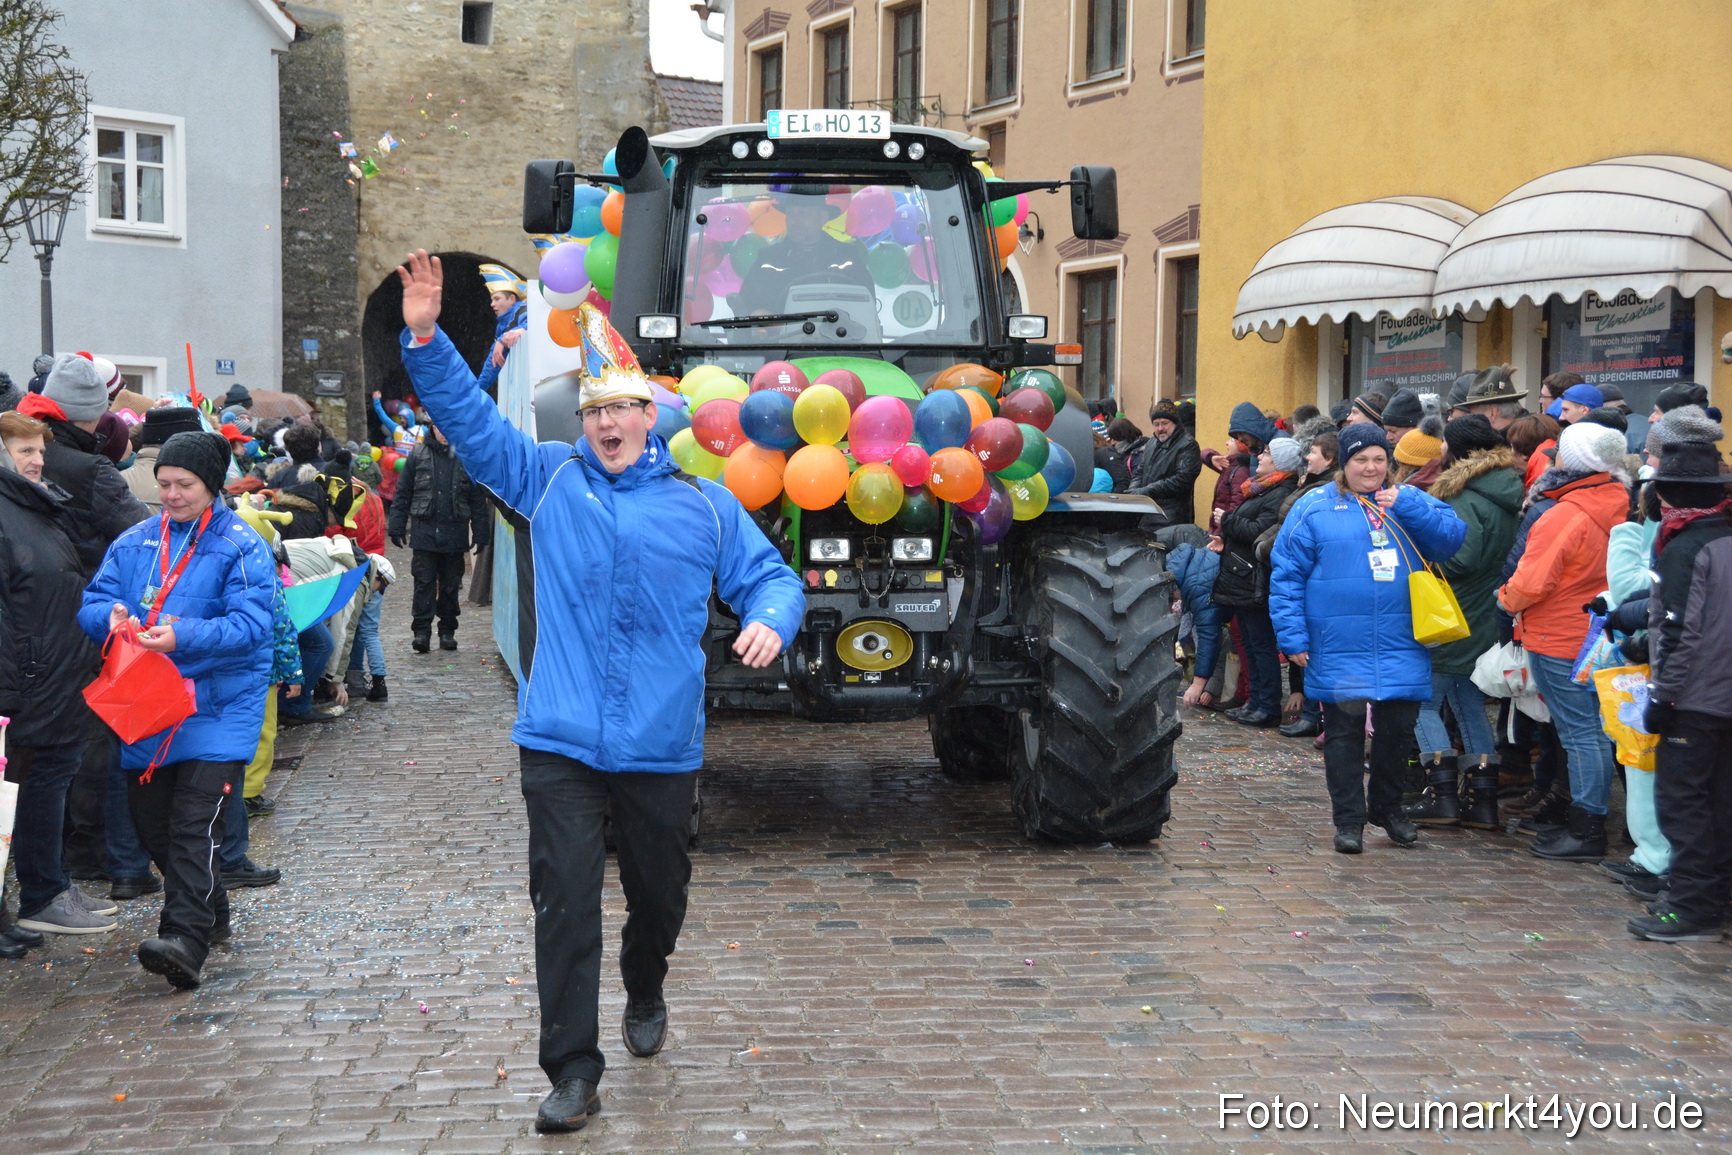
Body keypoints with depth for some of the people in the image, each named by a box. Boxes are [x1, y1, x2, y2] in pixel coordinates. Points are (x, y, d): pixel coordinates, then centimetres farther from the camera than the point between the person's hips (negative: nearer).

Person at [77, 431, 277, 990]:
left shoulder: (241, 547, -4)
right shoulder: (133, 542, 13)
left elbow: (249, 624, -14)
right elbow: (91, 602, 9)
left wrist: (182, 637, -27)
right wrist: (111, 615, -15)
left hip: (217, 707, -6)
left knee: (196, 822, -15)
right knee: (151, 821, 11)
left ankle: (185, 938, -22)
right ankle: (209, 912, 31)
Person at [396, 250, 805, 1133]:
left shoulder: (704, 506, 6)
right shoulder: (547, 479, 7)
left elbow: (770, 576, 10)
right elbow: (470, 420, 3)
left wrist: (769, 621, -13)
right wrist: (425, 339, -9)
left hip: (662, 747, 1)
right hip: (560, 742, -1)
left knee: (658, 891, 16)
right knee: (564, 899, -6)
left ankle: (645, 994, 48)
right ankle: (572, 1070, 1)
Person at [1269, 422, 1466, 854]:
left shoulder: (1410, 502, 11)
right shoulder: (1314, 508, 2)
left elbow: (1451, 538, -1)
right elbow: (1286, 575, 0)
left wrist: (1407, 507, -13)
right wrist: (1293, 636, -7)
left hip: (1401, 649, 2)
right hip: (1338, 651, -2)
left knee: (1398, 728, 8)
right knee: (1343, 732, 3)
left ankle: (1387, 806, 29)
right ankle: (1349, 819, 13)